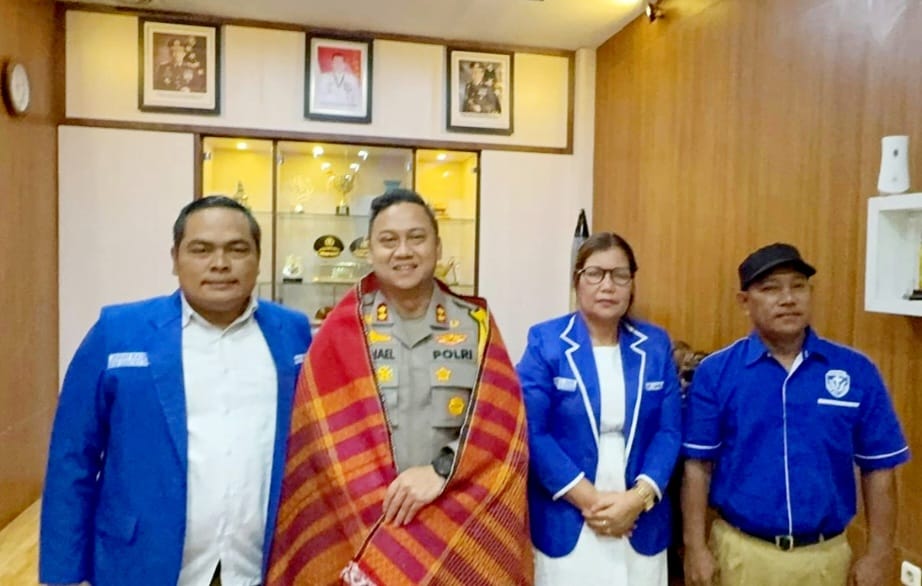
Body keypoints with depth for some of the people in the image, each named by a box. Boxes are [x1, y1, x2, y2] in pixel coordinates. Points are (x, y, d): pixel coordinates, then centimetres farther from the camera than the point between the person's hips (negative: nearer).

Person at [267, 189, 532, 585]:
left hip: (457, 528, 1)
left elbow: (502, 423, -5)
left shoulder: (476, 325, 1)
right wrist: (383, 526, -14)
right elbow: (324, 440, -7)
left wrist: (440, 471, -19)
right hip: (355, 529, -1)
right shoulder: (343, 330, -2)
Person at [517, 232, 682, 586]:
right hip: (564, 525, -3)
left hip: (641, 524, 3)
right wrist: (589, 500, -15)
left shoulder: (656, 345, 4)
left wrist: (638, 498, -12)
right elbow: (533, 432, -11)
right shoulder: (545, 342, -7)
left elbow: (669, 431, 1)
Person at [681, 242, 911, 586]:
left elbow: (878, 469, 1)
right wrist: (696, 549, -7)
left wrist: (878, 556, 1)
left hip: (826, 556, 2)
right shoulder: (715, 372, -9)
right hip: (740, 552, -1)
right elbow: (698, 465, -6)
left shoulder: (856, 371, -4)